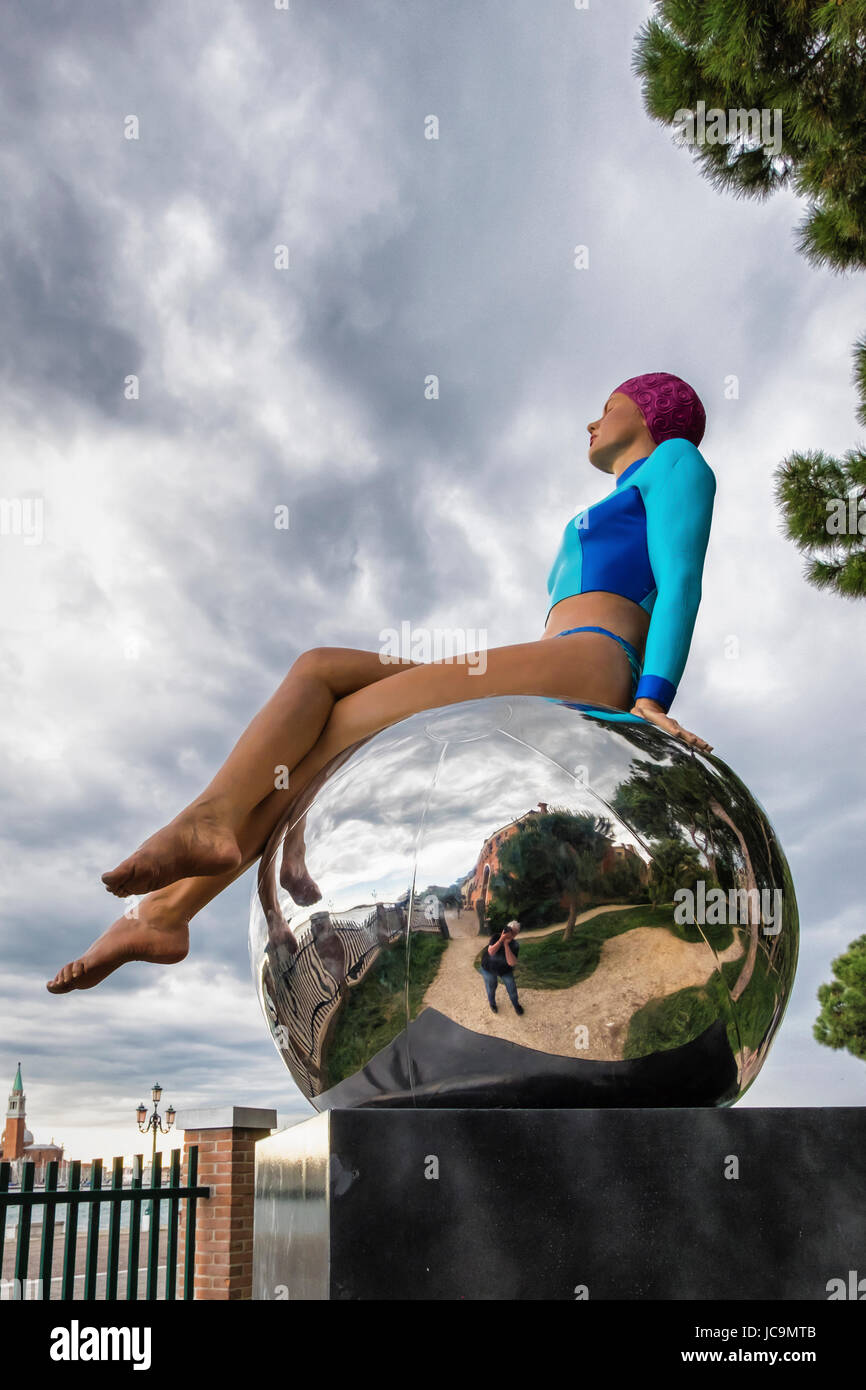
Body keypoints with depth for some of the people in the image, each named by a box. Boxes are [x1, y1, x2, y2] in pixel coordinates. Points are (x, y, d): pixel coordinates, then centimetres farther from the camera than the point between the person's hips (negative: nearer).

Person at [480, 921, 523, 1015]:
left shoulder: (515, 945, -21)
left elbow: (511, 963, -34)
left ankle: (516, 1004, 38)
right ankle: (492, 1003, 46)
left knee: (512, 987, 8)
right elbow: (491, 952, -36)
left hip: (505, 970, 1)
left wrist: (506, 944, -39)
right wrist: (501, 940, -43)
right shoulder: (496, 936, -23)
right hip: (489, 968, -1)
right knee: (491, 987, 15)